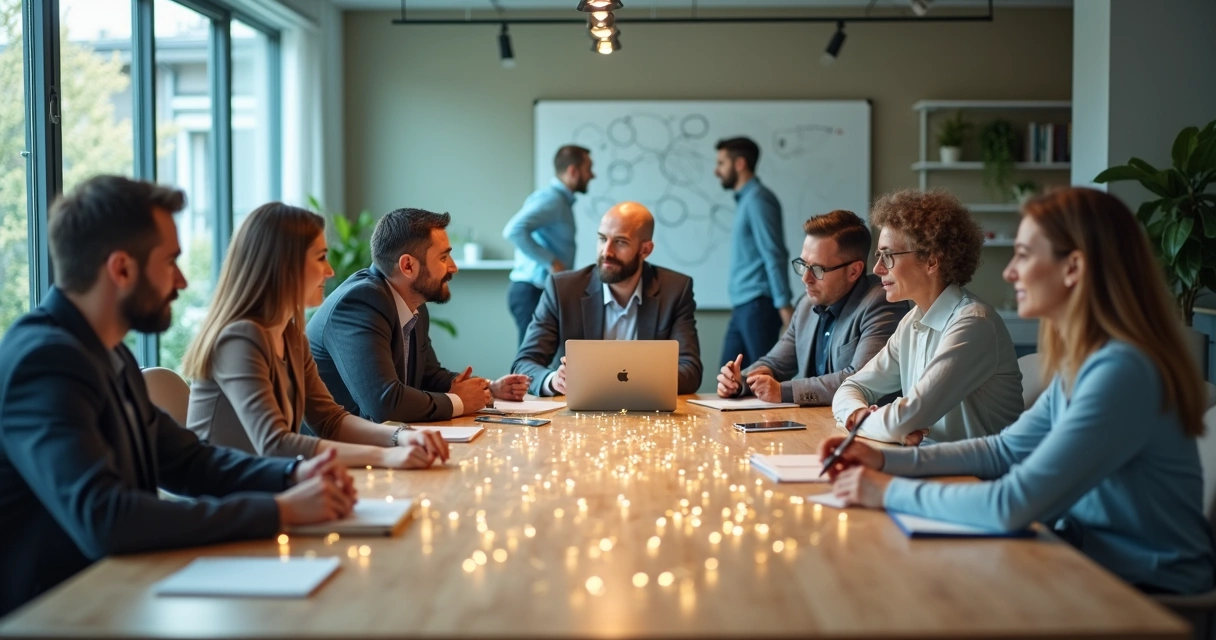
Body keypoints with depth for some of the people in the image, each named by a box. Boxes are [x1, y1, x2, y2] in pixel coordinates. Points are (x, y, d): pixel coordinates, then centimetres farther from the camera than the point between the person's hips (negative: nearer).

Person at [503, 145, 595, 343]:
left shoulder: (560, 200, 15)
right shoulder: (551, 198, -15)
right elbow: (514, 230, -28)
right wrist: (550, 262, -23)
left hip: (542, 291, 10)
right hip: (534, 292, -10)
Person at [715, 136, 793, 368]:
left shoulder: (757, 199, -10)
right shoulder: (745, 200, 18)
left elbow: (774, 254, -17)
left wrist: (783, 304, -21)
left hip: (758, 305, -9)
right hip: (742, 306, 9)